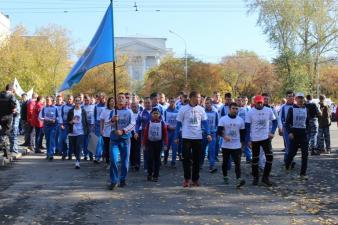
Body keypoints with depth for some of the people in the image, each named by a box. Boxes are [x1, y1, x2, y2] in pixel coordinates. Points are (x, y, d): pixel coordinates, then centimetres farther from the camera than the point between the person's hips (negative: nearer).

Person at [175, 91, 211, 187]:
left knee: (197, 159, 7)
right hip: (186, 137, -2)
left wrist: (208, 134, -10)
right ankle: (187, 179, 8)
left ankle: (195, 179, 16)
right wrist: (176, 137, -1)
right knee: (186, 159, -1)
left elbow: (205, 122, 4)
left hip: (198, 137, 2)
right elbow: (179, 123, 1)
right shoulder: (183, 109, -3)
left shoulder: (201, 109, 4)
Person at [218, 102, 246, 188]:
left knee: (237, 163, -11)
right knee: (225, 162, 13)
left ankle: (239, 180, -20)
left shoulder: (240, 120, 5)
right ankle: (225, 177, 31)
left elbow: (242, 133, 13)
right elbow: (219, 131, -11)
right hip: (225, 145, -1)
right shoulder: (223, 119, -3)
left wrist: (241, 142, 9)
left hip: (237, 146, 1)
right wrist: (224, 136, -30)